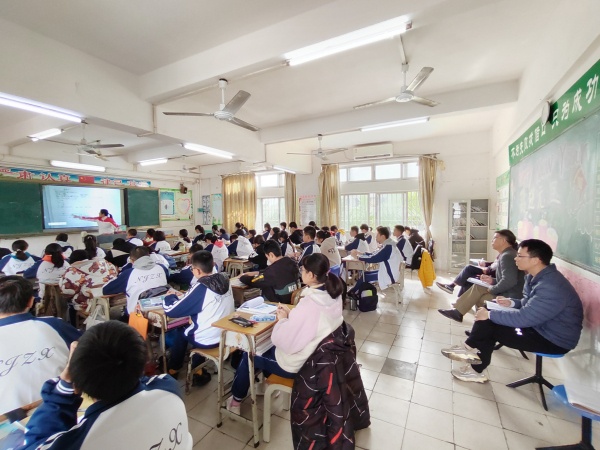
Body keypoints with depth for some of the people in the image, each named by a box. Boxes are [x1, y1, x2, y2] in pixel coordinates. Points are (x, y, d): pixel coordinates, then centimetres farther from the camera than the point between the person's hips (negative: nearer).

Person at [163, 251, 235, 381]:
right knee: (191, 322, 26)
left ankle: (173, 369, 37)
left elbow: (170, 311, -16)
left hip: (208, 340, -5)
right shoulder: (224, 279, -6)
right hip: (227, 334, 5)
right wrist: (182, 297, 10)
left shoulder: (200, 288, -24)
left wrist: (171, 296, 3)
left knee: (178, 330, 20)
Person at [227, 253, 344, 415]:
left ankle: (236, 400, 37)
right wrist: (291, 314, -1)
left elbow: (284, 342, -27)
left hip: (297, 364, -7)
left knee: (248, 356, 16)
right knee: (270, 350, 30)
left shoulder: (308, 304, -35)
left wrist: (283, 319, -12)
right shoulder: (333, 296, -10)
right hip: (317, 357, 7)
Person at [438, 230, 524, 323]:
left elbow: (509, 281, -29)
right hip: (506, 294, 9)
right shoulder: (506, 254, 13)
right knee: (477, 287, 7)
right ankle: (458, 312, 5)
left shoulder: (507, 256, -19)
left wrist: (492, 290, -14)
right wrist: (492, 281, 6)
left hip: (509, 298, -9)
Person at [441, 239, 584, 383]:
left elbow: (524, 318, -30)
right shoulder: (534, 276, 1)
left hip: (555, 339, -9)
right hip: (539, 325, 9)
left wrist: (490, 314, -22)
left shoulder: (551, 287, -30)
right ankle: (472, 350, 0)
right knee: (489, 319, 0)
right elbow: (528, 303, 16)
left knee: (491, 325, -14)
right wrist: (512, 302, -2)